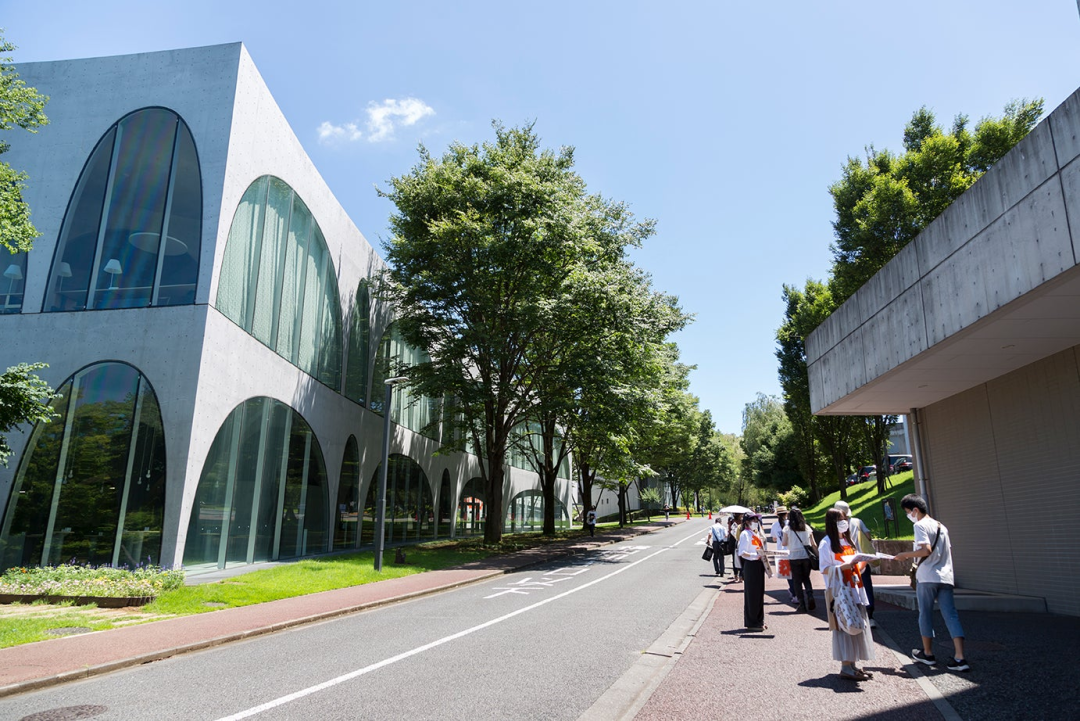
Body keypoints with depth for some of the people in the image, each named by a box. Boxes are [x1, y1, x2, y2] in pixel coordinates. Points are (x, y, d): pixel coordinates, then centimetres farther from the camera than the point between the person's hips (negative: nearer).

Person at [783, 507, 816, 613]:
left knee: (797, 580, 5)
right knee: (806, 578, 20)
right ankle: (810, 597, -2)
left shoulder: (787, 529, -4)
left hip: (794, 557, -3)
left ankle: (802, 605, 3)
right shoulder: (807, 528, 4)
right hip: (806, 556, 3)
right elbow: (813, 543, 5)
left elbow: (784, 544, -1)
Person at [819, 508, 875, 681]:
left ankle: (853, 664, 17)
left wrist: (861, 563, 2)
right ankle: (845, 667, -1)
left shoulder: (847, 541, 17)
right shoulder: (827, 543, -8)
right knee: (844, 626, -6)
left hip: (854, 588, 8)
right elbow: (824, 569, -13)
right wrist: (843, 566, -26)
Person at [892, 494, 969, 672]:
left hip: (927, 577, -7)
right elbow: (949, 550, 20)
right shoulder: (941, 526, 16)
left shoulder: (920, 525, -9)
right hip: (945, 577, 7)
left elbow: (926, 550, -20)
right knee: (951, 616, 2)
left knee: (925, 614, 7)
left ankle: (928, 653, 17)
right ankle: (960, 658, -6)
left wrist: (905, 555, -10)